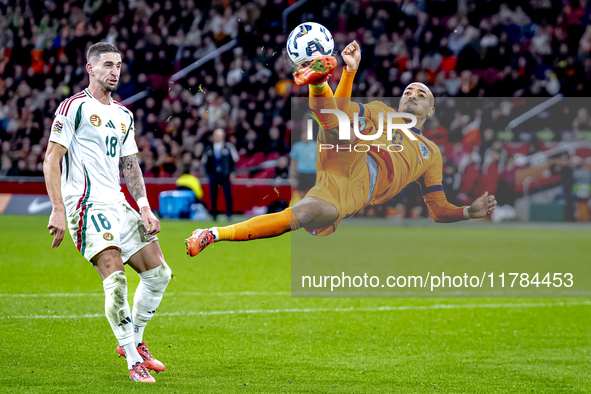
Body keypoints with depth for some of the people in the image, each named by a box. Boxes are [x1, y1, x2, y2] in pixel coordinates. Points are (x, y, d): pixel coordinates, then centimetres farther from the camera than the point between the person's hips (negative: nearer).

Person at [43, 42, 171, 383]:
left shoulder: (123, 115, 17)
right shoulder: (74, 107, -5)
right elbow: (51, 160, -9)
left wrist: (144, 208, 8)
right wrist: (58, 210, -16)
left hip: (118, 204, 8)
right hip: (86, 205, -8)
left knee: (159, 273, 6)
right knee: (116, 278, -21)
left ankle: (133, 342, 22)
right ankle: (134, 361, -14)